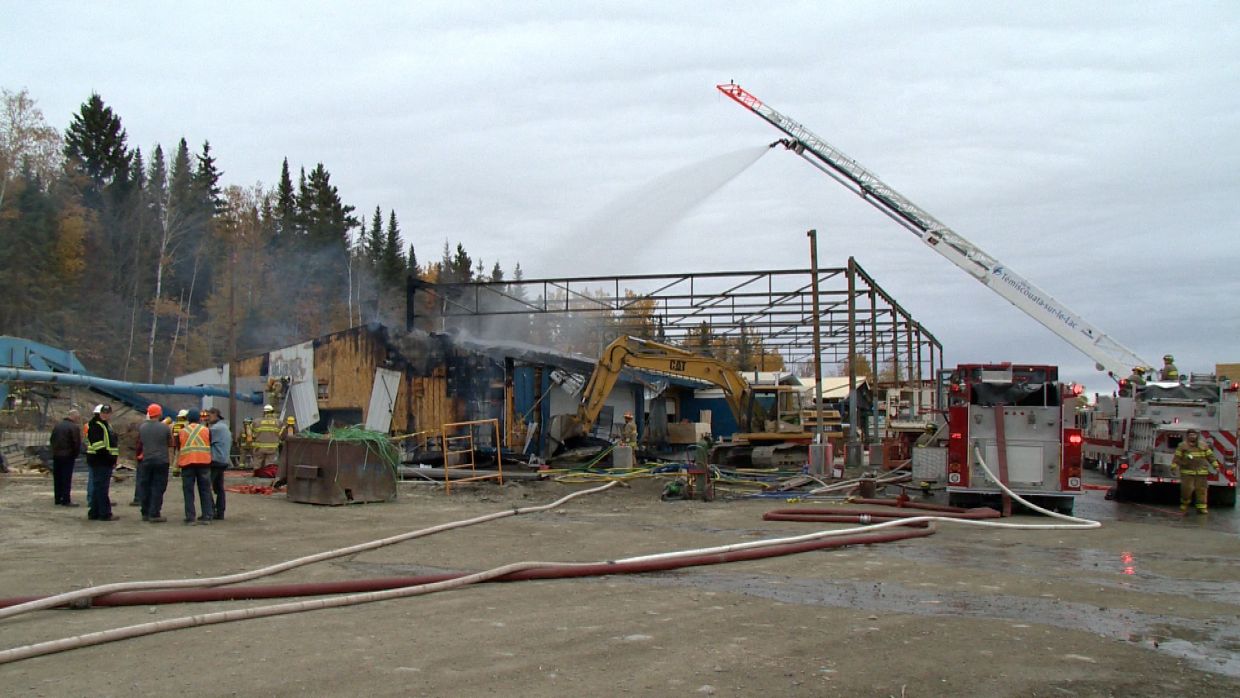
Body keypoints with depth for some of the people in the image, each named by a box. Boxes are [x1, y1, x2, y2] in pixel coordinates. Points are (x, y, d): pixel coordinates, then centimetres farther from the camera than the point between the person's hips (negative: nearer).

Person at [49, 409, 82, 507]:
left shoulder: (57, 425, 11)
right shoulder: (74, 427, -12)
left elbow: (52, 440, 15)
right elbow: (77, 443, -14)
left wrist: (54, 452, 16)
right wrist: (75, 454, 0)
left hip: (56, 455, 7)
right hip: (67, 456, -7)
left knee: (57, 478, 13)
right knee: (67, 479, -4)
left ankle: (58, 499, 19)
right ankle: (66, 500, -4)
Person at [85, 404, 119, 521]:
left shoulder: (106, 425, 21)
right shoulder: (95, 426, -11)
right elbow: (98, 445, -21)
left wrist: (112, 459, 15)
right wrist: (110, 458, -21)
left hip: (106, 462, 10)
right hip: (100, 462, -10)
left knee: (97, 487, 14)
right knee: (102, 487, -7)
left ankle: (94, 512, 21)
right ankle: (105, 513, -5)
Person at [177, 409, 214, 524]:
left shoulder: (182, 431, 7)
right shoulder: (206, 430, 5)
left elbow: (178, 449, 14)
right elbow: (210, 447, 11)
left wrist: (177, 462, 27)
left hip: (187, 463, 0)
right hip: (204, 462, 0)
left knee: (188, 491, 4)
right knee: (205, 490, 6)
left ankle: (190, 517, 0)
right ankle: (207, 516, 4)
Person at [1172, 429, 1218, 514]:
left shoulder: (1204, 445, 8)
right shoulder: (1182, 446, 1)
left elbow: (1210, 456, 10)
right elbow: (1177, 457, -1)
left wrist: (1216, 466, 5)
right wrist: (1173, 468, -7)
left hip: (1201, 472, 2)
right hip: (1187, 472, -2)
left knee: (1201, 489, 1)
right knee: (1187, 488, -8)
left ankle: (1201, 507, 5)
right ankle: (1184, 503, 14)